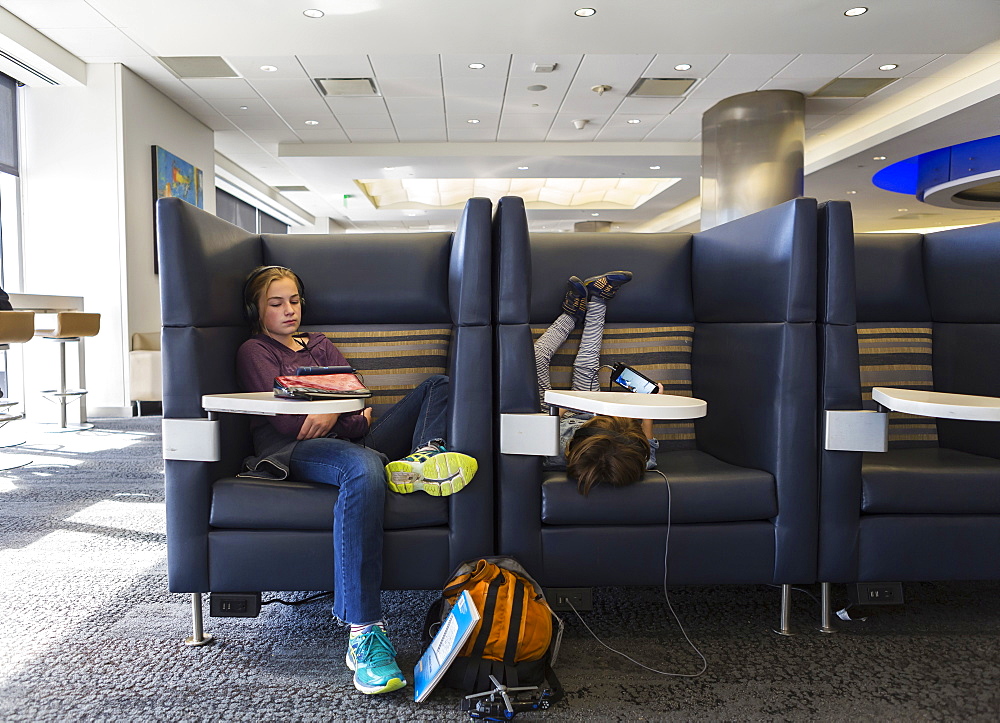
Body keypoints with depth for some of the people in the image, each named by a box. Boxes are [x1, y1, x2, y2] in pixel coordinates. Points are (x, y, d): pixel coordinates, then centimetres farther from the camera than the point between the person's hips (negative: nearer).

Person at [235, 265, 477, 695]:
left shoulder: (321, 346, 32)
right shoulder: (254, 352, 14)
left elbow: (359, 403, 16)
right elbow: (284, 420, -3)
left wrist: (334, 416, -5)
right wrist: (339, 408, -1)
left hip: (351, 438, 7)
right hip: (297, 451, -6)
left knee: (439, 384, 0)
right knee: (364, 469, -42)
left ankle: (422, 459, -34)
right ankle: (363, 632, -46)